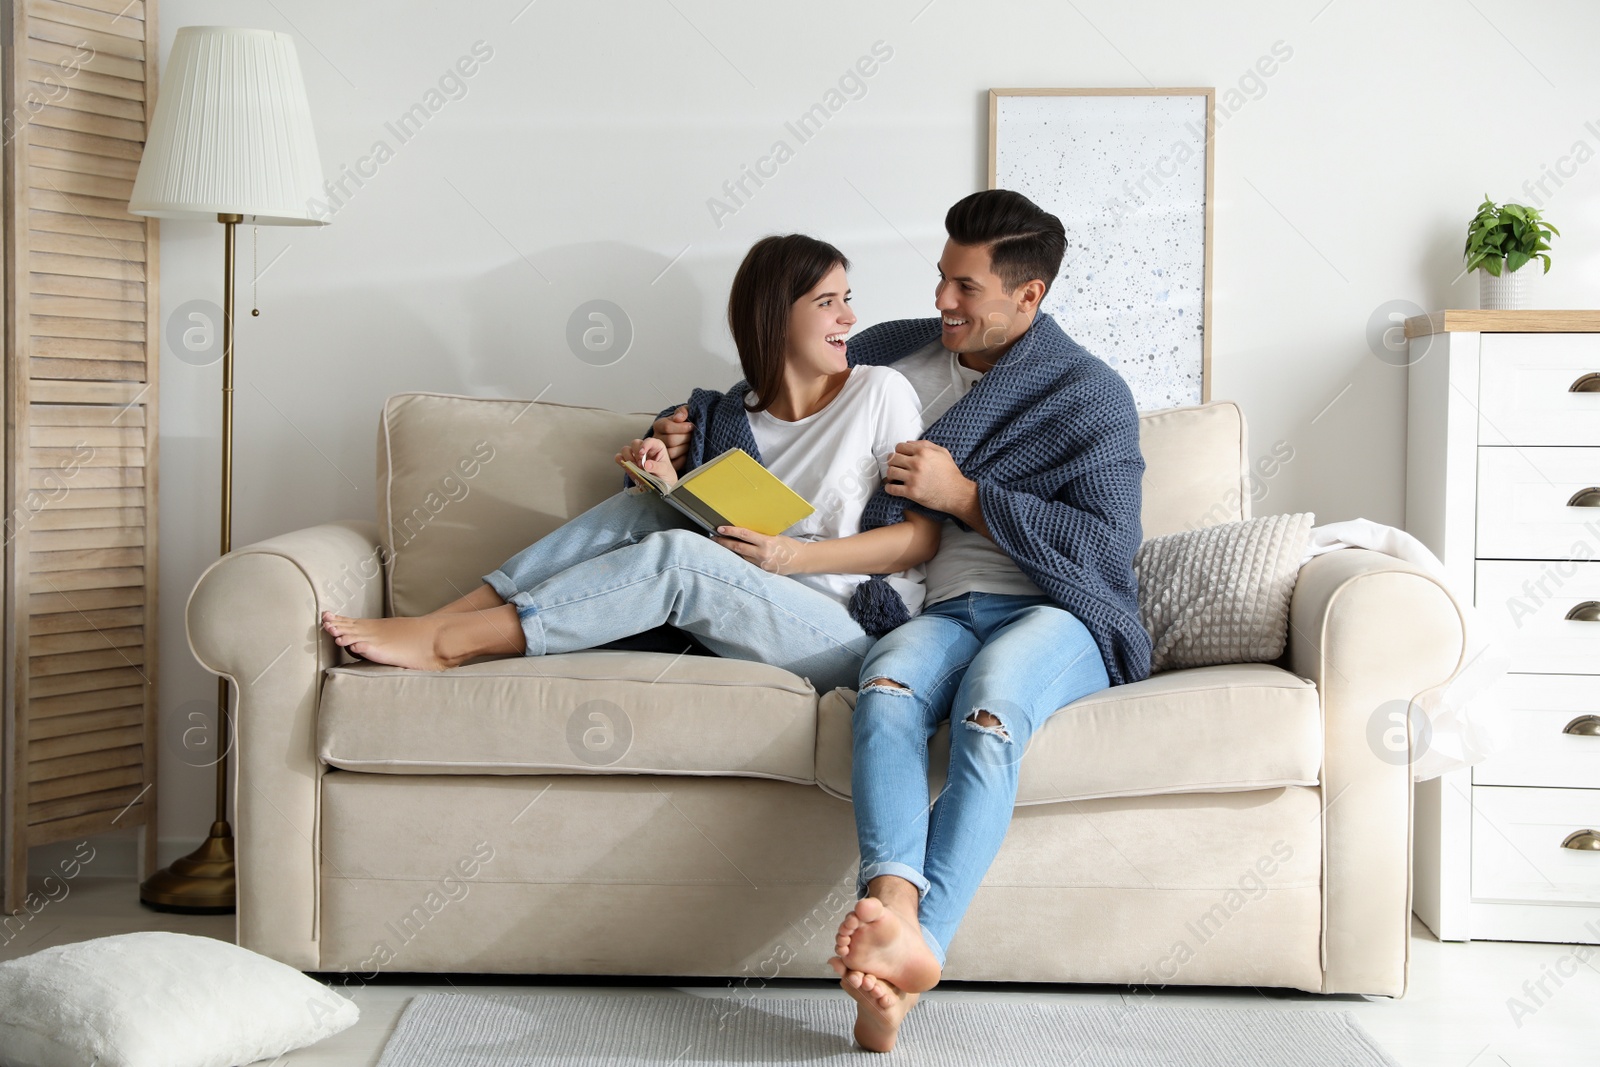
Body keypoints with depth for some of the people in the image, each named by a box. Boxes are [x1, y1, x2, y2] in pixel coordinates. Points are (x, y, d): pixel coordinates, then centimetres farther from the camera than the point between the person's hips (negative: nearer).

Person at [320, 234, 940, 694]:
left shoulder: (879, 393, -1)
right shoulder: (732, 415, 11)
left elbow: (927, 534, -5)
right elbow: (718, 533, 10)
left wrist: (793, 556, -15)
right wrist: (672, 487, -11)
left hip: (854, 633, -4)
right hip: (761, 612, 4)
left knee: (672, 557, -26)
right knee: (643, 508, -14)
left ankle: (443, 642, -23)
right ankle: (447, 620, -18)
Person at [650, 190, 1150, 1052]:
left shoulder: (1089, 393, 7)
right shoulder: (896, 353, 20)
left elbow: (1106, 544, -5)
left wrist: (965, 494, -9)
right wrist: (683, 432, 16)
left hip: (1058, 615, -3)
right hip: (945, 611, 3)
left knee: (988, 705, -38)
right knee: (886, 684, -35)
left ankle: (915, 947, -53)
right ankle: (894, 908, -57)